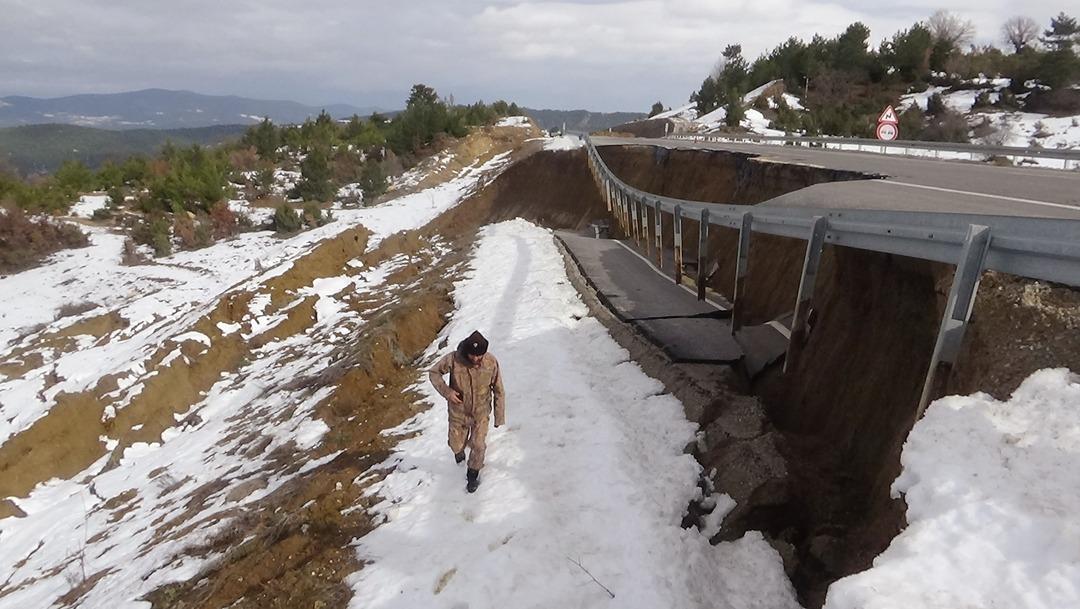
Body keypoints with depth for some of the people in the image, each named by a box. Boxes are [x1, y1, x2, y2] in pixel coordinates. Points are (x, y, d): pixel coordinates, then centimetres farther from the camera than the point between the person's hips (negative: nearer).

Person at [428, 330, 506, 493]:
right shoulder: (453, 359, -26)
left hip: (481, 412, 0)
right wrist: (446, 391, -24)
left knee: (478, 446, 5)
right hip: (458, 412, 1)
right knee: (456, 444, 16)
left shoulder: (491, 362, -23)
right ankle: (460, 451, 55)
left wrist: (499, 417, -6)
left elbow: (498, 391, -11)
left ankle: (473, 475, 34)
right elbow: (434, 372, -9)